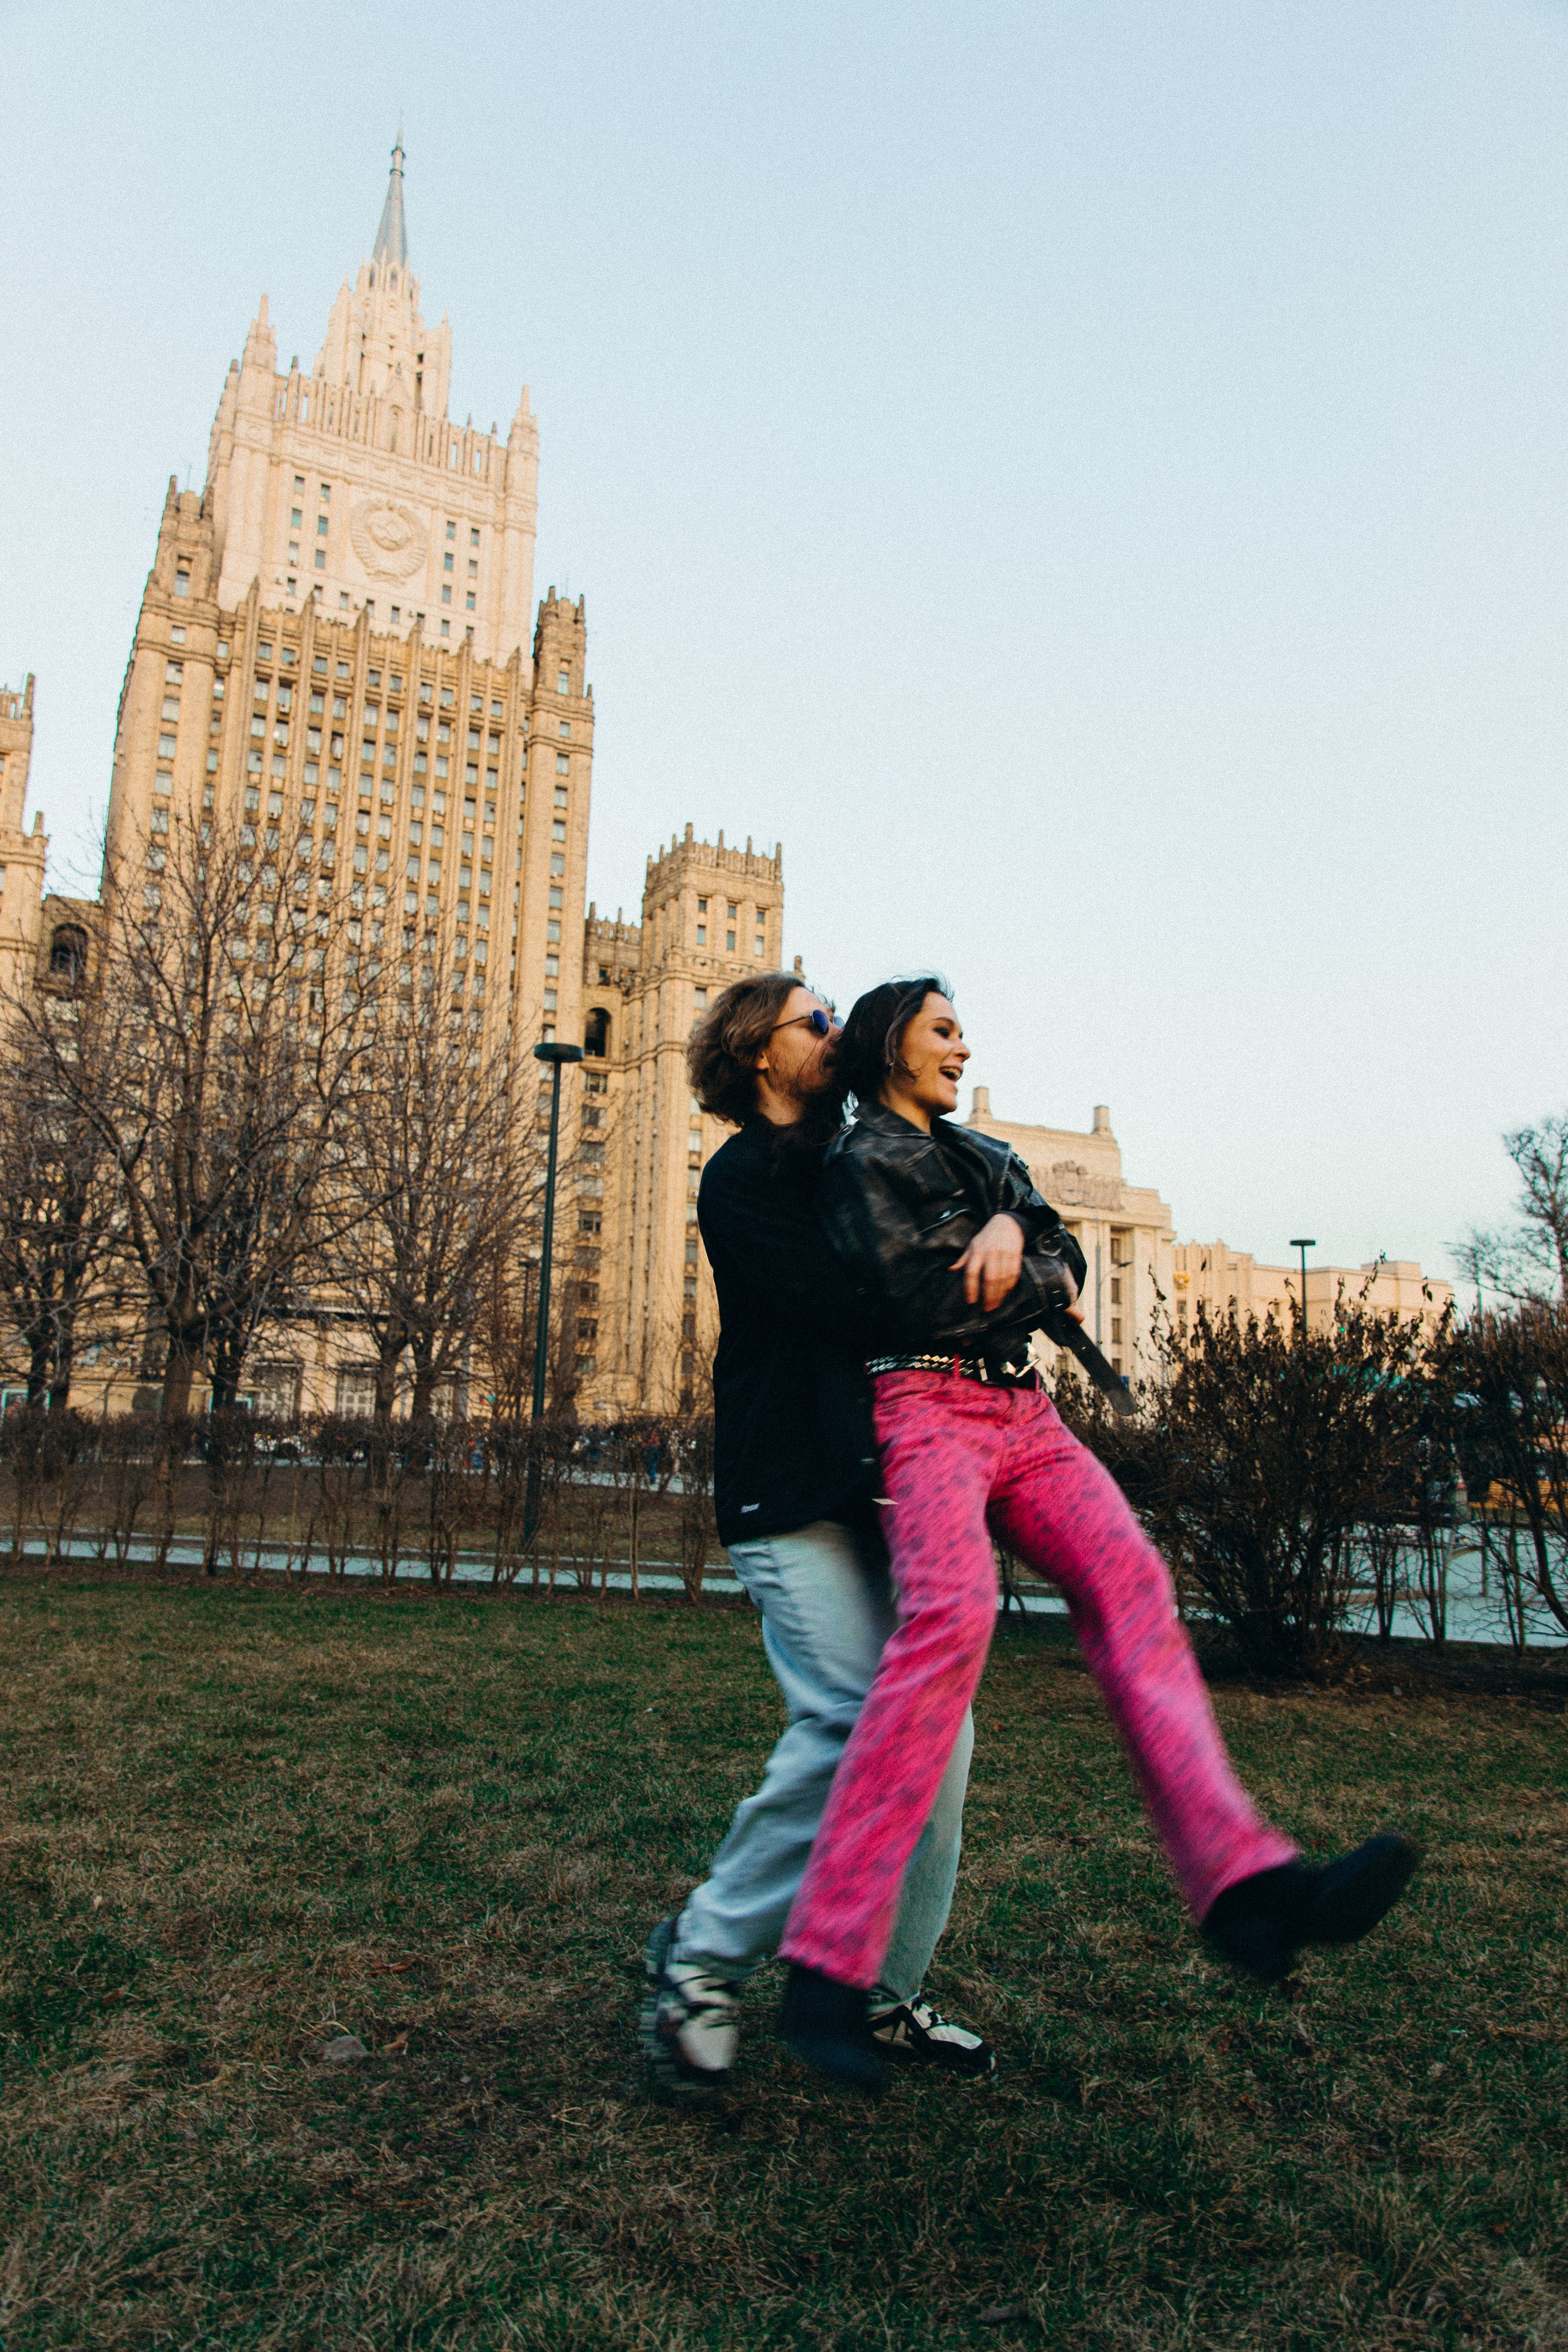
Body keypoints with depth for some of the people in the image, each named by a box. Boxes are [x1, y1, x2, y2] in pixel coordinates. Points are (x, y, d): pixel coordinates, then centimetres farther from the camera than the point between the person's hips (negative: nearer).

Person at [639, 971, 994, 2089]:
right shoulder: (745, 1177, -3)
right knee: (855, 1720, -16)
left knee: (939, 1725, 3)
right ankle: (701, 1958, 3)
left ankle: (884, 1992, 17)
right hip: (793, 1492, -7)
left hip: (883, 1482, 7)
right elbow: (842, 1303, -16)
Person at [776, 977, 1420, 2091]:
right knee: (953, 1611, -29)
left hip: (1023, 1412, 7)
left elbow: (1067, 1261, 15)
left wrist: (1011, 1228, -6)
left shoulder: (988, 1157, 26)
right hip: (924, 1404, -7)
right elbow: (913, 1295, -11)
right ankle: (829, 1966, -29)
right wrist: (1035, 1283, 3)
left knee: (1132, 1587, -15)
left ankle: (1246, 1882, -26)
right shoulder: (861, 1160, 3)